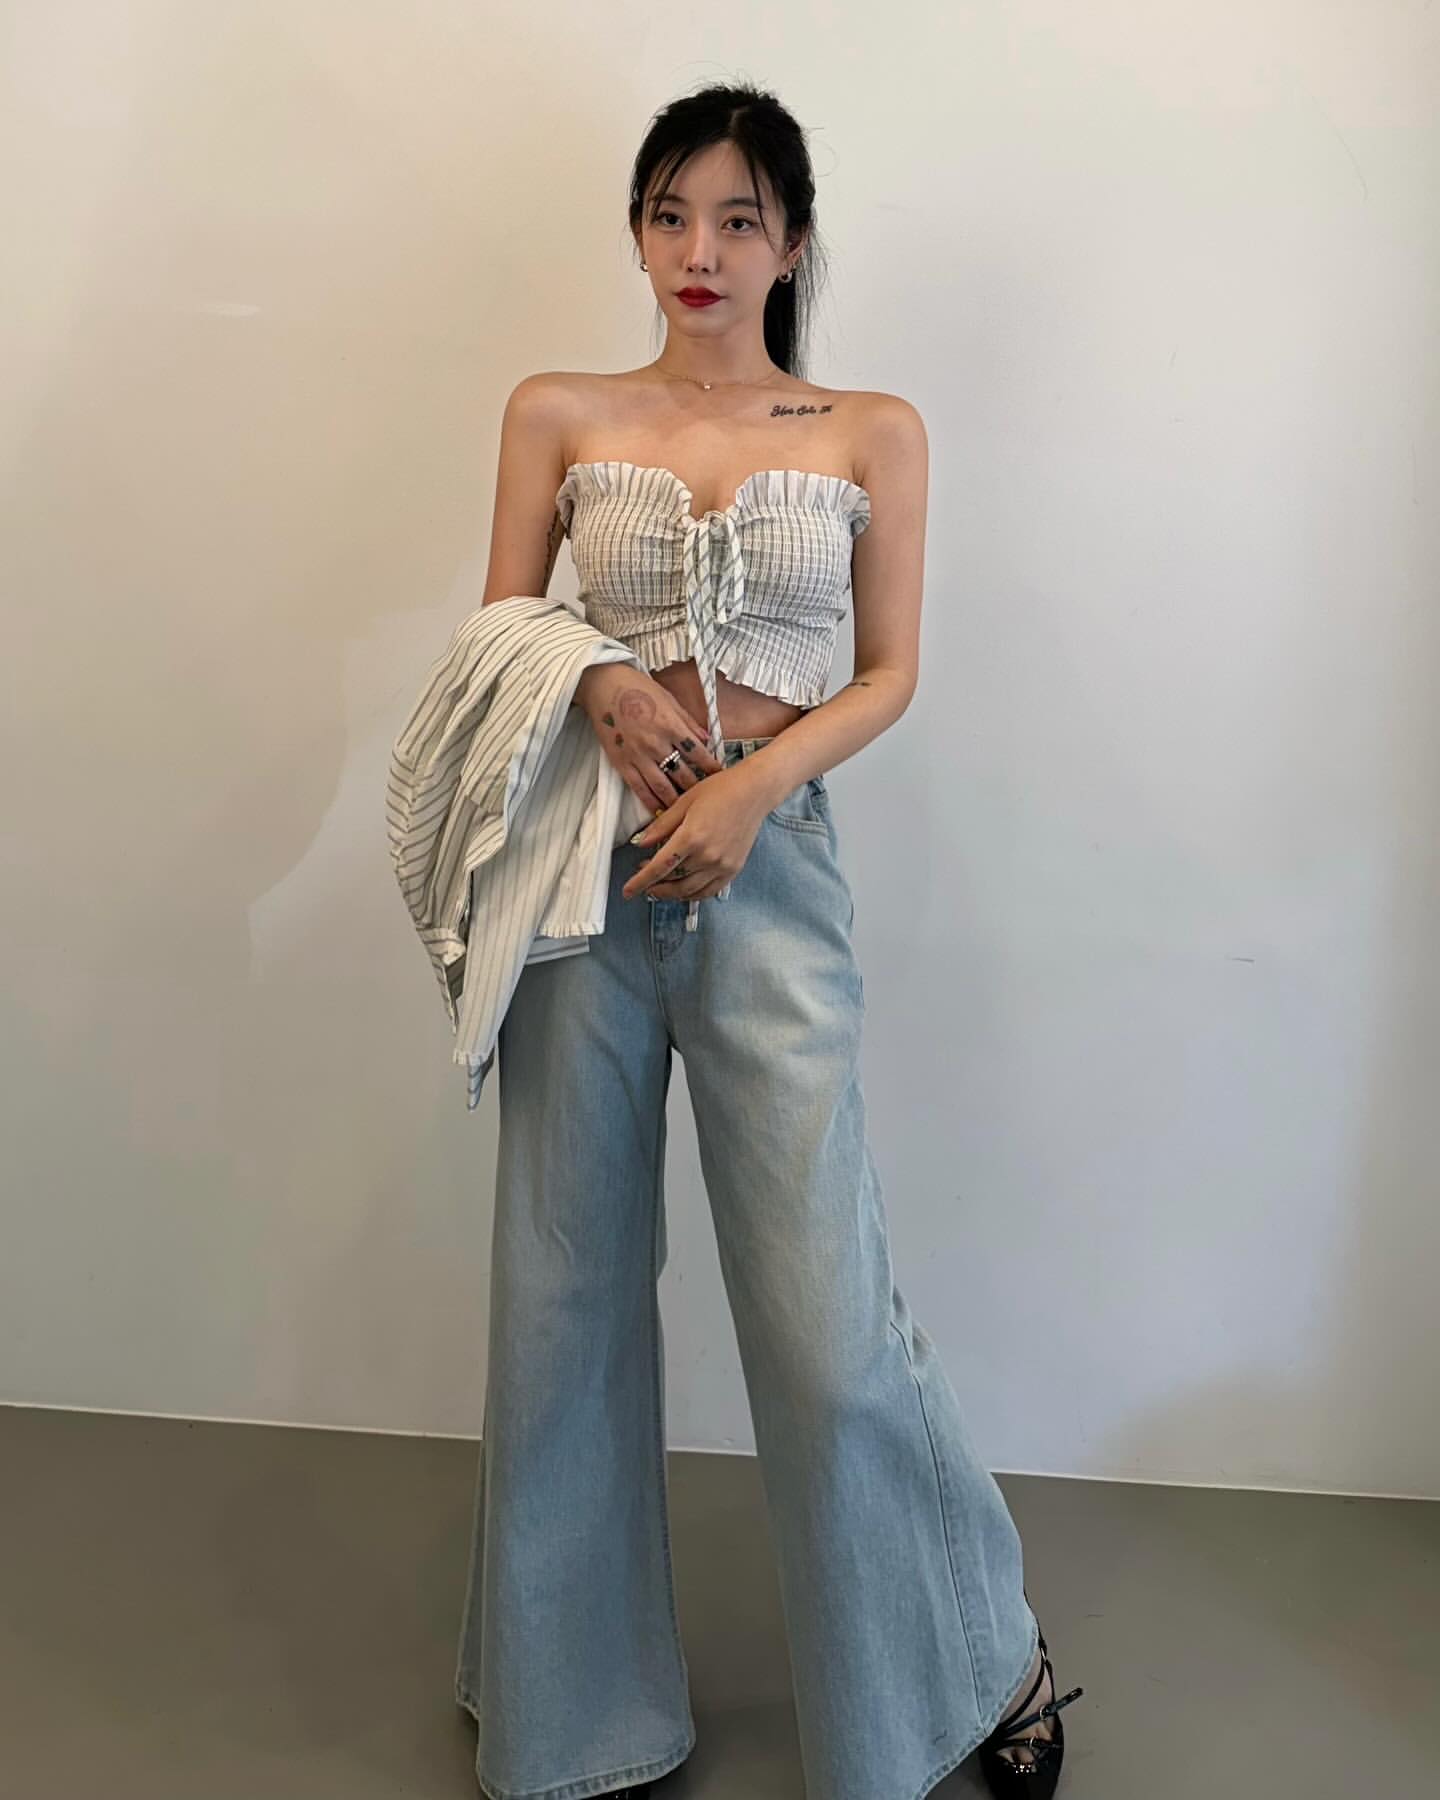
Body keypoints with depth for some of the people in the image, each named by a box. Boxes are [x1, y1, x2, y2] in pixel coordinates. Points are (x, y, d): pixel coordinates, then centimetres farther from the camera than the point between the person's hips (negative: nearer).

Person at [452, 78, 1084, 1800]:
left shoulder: (872, 433, 8)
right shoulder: (557, 415, 9)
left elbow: (889, 674, 5)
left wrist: (753, 781, -12)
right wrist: (600, 686, -11)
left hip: (773, 872, -1)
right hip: (587, 869, 2)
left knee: (827, 1309, -3)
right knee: (567, 1285, 10)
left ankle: (982, 1656, 24)